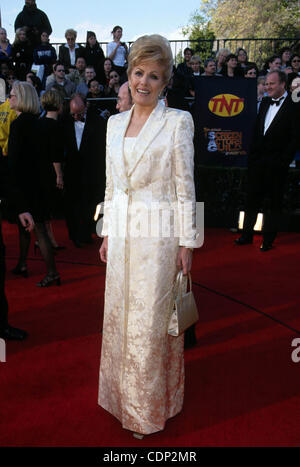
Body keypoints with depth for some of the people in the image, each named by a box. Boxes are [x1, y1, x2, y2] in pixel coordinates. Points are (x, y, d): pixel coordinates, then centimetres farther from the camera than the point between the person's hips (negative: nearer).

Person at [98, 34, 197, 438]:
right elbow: (111, 185, 13)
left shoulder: (177, 121, -6)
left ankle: (150, 407, 27)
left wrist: (186, 243, -9)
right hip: (122, 234, 6)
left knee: (151, 322, 5)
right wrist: (107, 233, 12)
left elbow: (185, 187, -8)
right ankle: (123, 395, 38)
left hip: (158, 234, -5)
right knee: (119, 316, 15)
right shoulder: (115, 122, 11)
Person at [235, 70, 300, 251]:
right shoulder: (265, 102, 11)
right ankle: (247, 235, 25)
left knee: (274, 203, 6)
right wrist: (253, 154, 8)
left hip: (276, 165, -6)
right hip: (257, 161, 6)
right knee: (252, 199, 12)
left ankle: (268, 240, 17)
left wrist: (283, 161, -15)